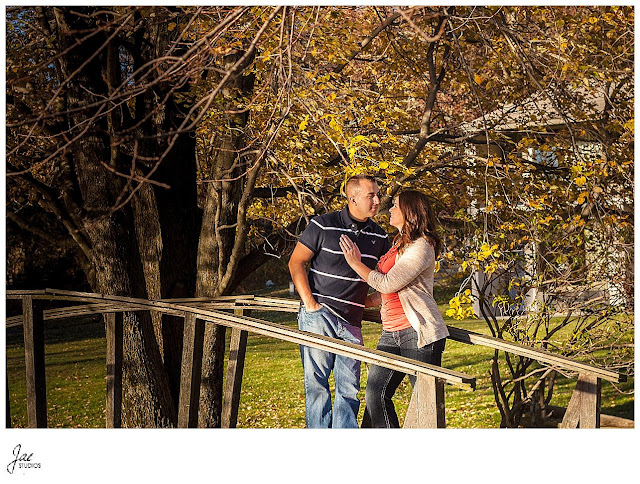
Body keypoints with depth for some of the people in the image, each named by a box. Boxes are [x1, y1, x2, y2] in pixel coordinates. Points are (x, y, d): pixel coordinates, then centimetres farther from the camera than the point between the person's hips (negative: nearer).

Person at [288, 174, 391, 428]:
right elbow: (296, 262, -2)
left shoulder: (379, 236, 8)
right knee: (316, 381, -2)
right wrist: (309, 303, -9)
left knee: (349, 387, 3)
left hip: (351, 321, 4)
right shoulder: (323, 225, -6)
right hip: (318, 313, -4)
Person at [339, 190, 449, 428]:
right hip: (391, 332, 9)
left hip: (417, 332, -9)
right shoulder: (399, 243, 18)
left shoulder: (420, 247, -11)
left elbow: (388, 284, -15)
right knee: (375, 394, 3)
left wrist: (356, 264, -4)